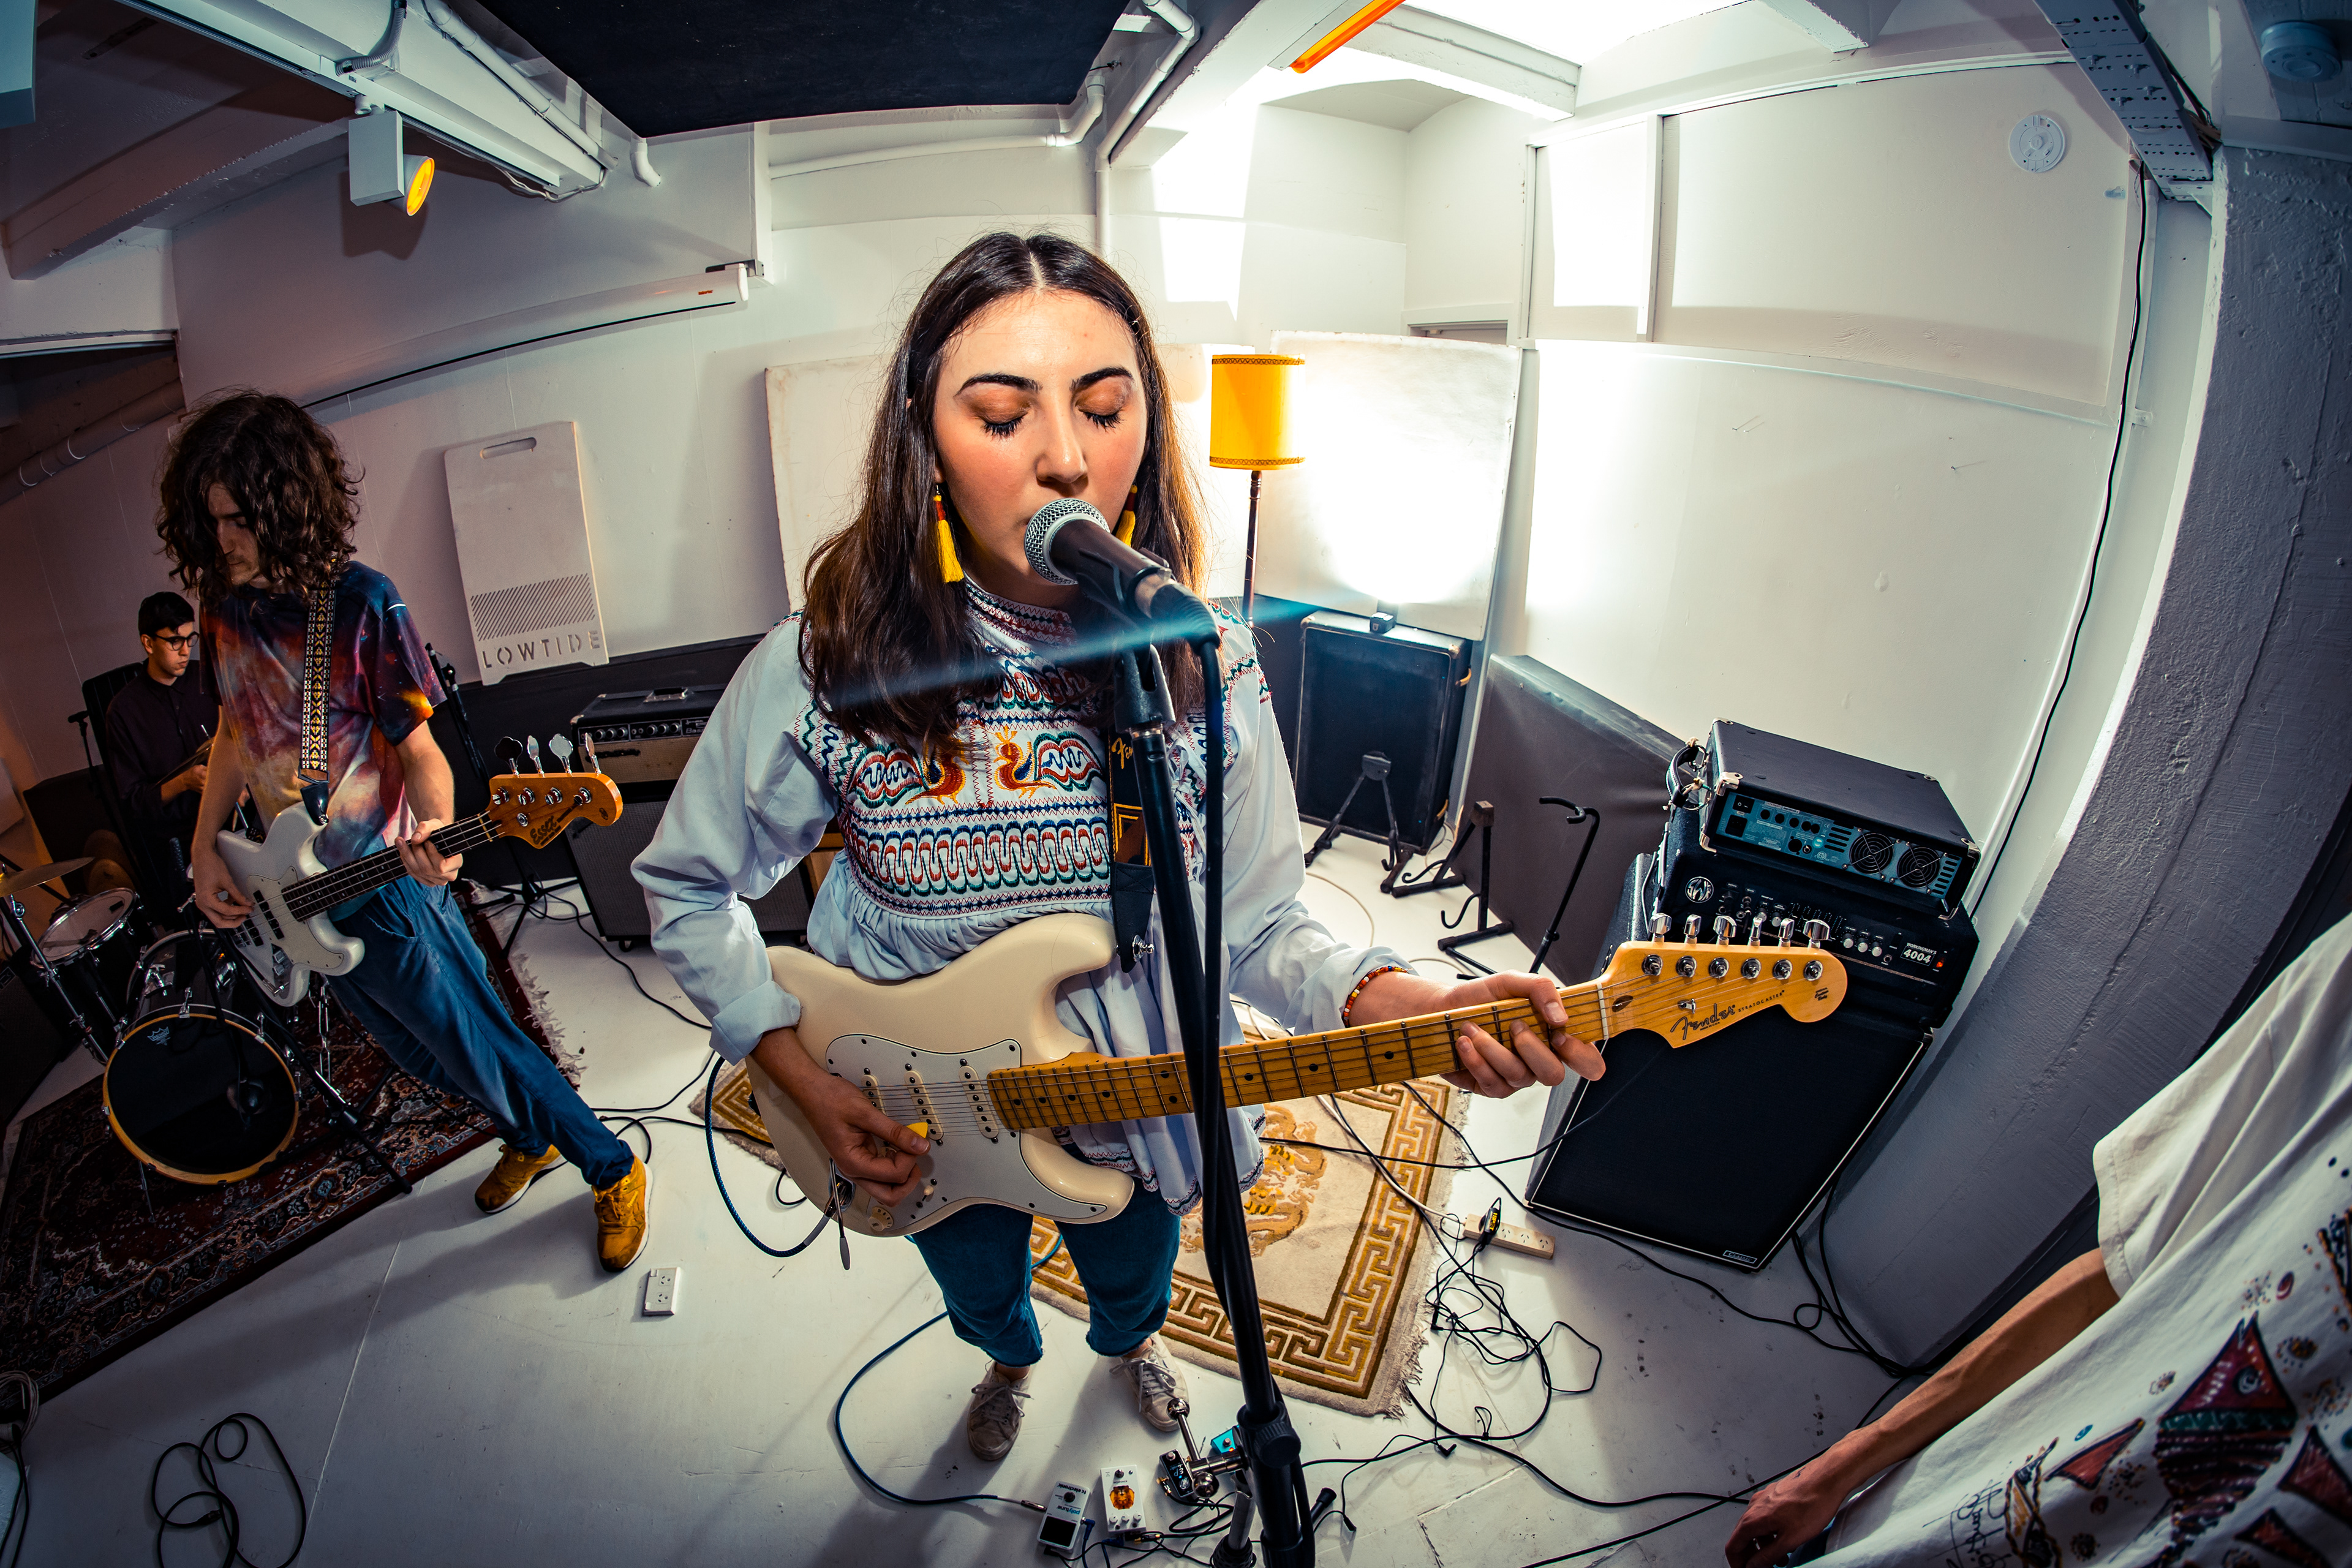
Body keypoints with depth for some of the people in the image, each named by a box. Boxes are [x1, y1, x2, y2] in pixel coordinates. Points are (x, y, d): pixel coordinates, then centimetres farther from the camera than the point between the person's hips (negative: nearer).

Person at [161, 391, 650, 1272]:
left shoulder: (360, 604, -16)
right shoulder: (224, 604, 3)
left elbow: (417, 746, -14)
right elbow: (235, 732, 15)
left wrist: (433, 830, -34)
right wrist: (205, 851, 5)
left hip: (385, 890, -7)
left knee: (482, 1052, -1)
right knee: (421, 1055, 20)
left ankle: (613, 1173, 18)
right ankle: (531, 1141, 44)